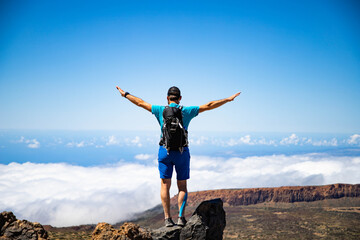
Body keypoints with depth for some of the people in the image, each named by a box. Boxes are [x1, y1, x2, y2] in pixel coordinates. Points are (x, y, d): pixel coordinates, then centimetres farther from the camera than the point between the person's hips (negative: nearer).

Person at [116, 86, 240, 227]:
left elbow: (140, 103, 9)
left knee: (165, 186, 5)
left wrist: (125, 94, 22)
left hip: (165, 151, 0)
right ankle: (181, 217, -2)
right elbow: (208, 106, 1)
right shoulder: (186, 111, -1)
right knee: (182, 186, 8)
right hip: (182, 152, 0)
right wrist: (228, 99, 9)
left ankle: (168, 219, 1)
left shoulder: (161, 110, 0)